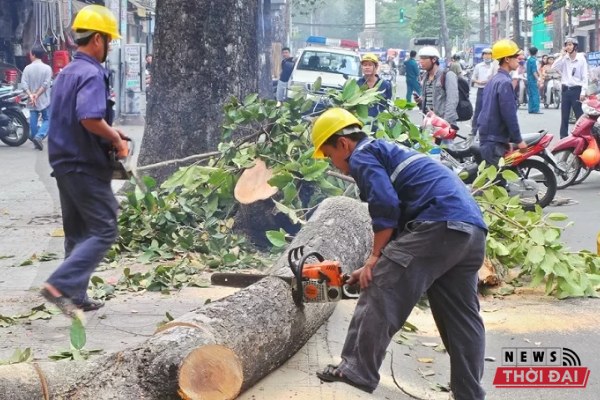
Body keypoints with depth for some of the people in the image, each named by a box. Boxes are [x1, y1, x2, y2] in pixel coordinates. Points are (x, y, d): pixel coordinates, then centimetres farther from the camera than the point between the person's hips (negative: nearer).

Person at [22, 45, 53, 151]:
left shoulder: (27, 68, -1)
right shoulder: (47, 68, -5)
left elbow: (24, 84, -11)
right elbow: (46, 84, -14)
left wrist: (30, 95, -16)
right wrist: (37, 95, -14)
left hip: (32, 100, 2)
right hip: (44, 100, -2)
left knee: (33, 121, 9)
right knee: (47, 120, 5)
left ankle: (35, 139, 14)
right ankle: (39, 136, -15)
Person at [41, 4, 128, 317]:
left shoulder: (65, 74, 13)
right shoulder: (92, 74, -16)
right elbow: (89, 118, -31)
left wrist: (108, 132, 16)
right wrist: (116, 138, -15)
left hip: (64, 163, 9)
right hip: (87, 167, -9)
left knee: (77, 233, 15)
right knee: (104, 231, -4)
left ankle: (76, 297, 19)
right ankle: (60, 285, -13)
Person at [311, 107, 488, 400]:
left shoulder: (363, 156, 5)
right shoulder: (390, 153, 34)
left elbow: (386, 206, -11)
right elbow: (402, 210, 34)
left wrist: (375, 257, -2)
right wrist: (383, 263, 31)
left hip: (439, 224, -10)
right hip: (472, 229, 10)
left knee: (381, 292, -3)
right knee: (462, 315, 12)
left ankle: (359, 371, -2)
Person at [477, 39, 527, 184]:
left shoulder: (493, 80, 15)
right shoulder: (505, 82, -15)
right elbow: (509, 114, -19)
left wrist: (511, 138, 24)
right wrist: (518, 140, -12)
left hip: (487, 137, 10)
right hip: (496, 141, -10)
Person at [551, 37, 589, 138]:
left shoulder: (581, 58, -4)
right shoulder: (564, 58, 5)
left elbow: (584, 76, -4)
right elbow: (554, 67, -8)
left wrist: (583, 92, -10)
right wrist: (562, 55, -11)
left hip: (576, 89, -4)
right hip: (565, 89, 4)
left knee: (579, 115, -1)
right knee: (564, 116, 7)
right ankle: (563, 137, 13)